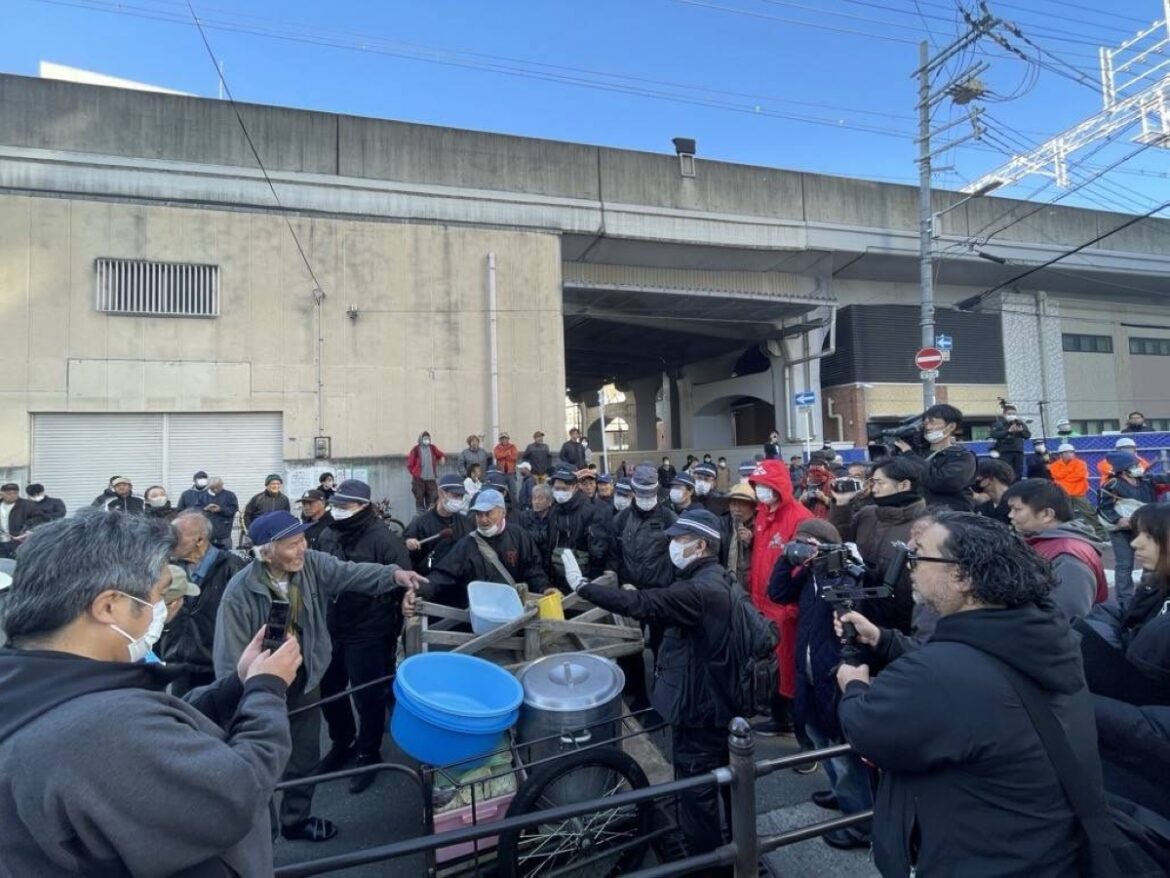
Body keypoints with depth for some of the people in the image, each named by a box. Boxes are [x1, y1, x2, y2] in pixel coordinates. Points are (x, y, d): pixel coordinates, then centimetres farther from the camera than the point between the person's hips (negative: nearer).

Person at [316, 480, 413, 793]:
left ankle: (368, 755, 31)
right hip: (330, 630, 7)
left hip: (368, 634, -7)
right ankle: (342, 743, 44)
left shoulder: (384, 539, -17)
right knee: (328, 691, 20)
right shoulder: (328, 536, 4)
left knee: (368, 698, 8)